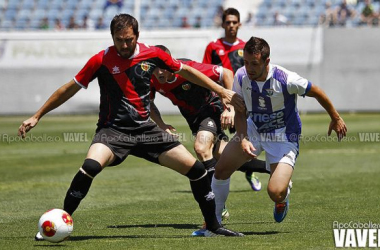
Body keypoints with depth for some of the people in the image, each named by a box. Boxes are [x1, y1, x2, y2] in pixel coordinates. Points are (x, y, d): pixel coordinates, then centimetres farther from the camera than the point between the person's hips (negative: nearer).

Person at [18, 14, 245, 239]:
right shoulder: (101, 60, -8)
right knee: (90, 167, -33)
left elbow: (186, 71, 14)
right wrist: (37, 117, 3)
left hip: (146, 129, 4)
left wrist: (222, 91, 13)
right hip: (113, 129, -3)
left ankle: (213, 227, 15)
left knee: (196, 169, -4)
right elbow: (70, 89, 1)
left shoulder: (152, 55, -1)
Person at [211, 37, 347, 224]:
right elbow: (240, 112, -3)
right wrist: (243, 140, -20)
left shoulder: (286, 79, -29)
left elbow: (317, 93, -12)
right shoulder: (241, 77, -16)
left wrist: (336, 119, 2)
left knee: (276, 193, -19)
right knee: (221, 170, -3)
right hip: (254, 130, 4)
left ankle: (283, 198, 21)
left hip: (284, 137, -4)